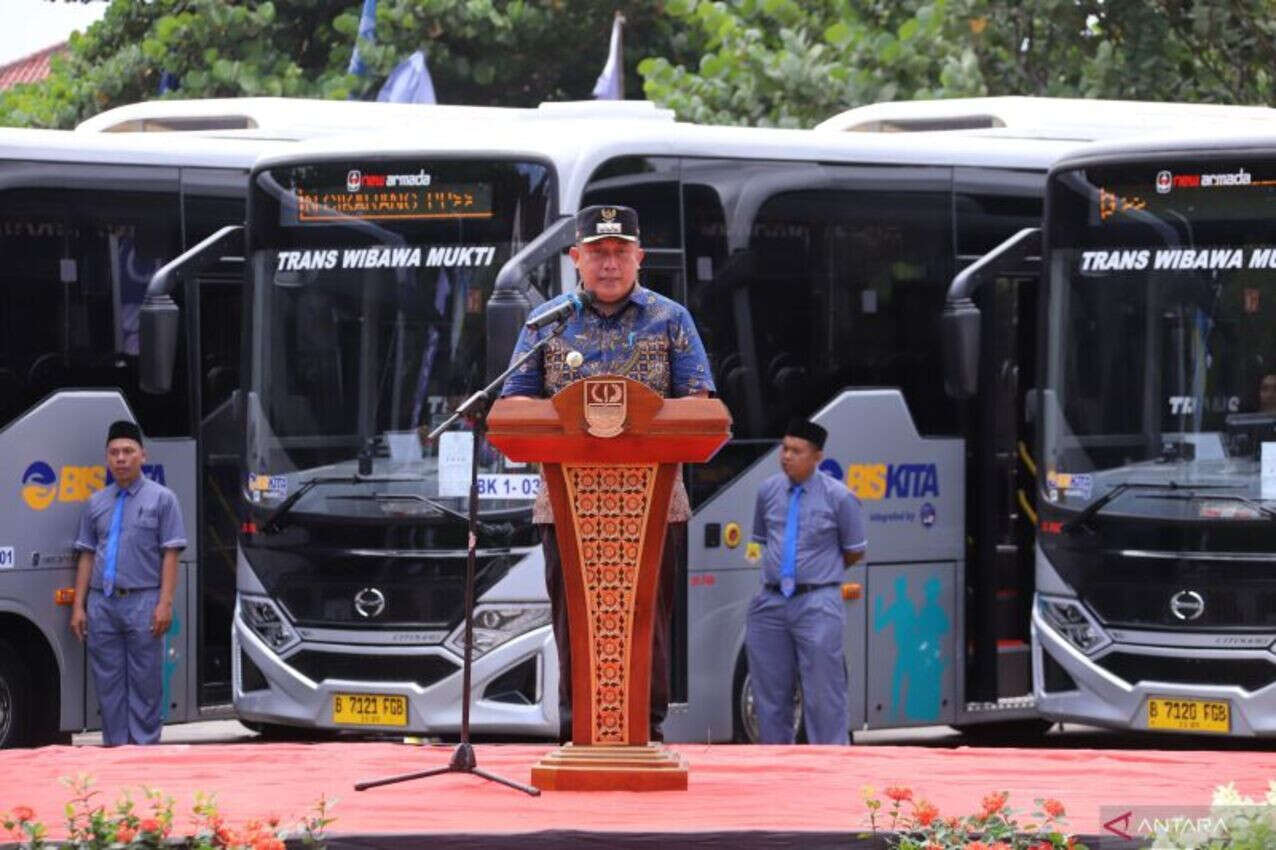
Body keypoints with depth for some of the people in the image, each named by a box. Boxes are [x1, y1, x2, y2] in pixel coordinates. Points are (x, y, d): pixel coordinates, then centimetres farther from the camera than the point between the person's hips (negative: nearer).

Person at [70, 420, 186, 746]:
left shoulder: (161, 499, 4)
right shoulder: (97, 503, 15)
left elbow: (170, 555, -2)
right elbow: (87, 557, 15)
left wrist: (165, 603, -11)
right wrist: (79, 606, 7)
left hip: (142, 602, -4)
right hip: (102, 605, 4)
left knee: (145, 682, -2)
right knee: (108, 682, 5)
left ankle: (144, 746, 1)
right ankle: (114, 746, 11)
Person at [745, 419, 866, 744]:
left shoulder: (838, 497, -3)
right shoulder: (768, 491, 9)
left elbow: (854, 551, 6)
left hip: (816, 604, -5)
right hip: (770, 603, 5)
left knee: (823, 693, -7)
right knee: (770, 691, 7)